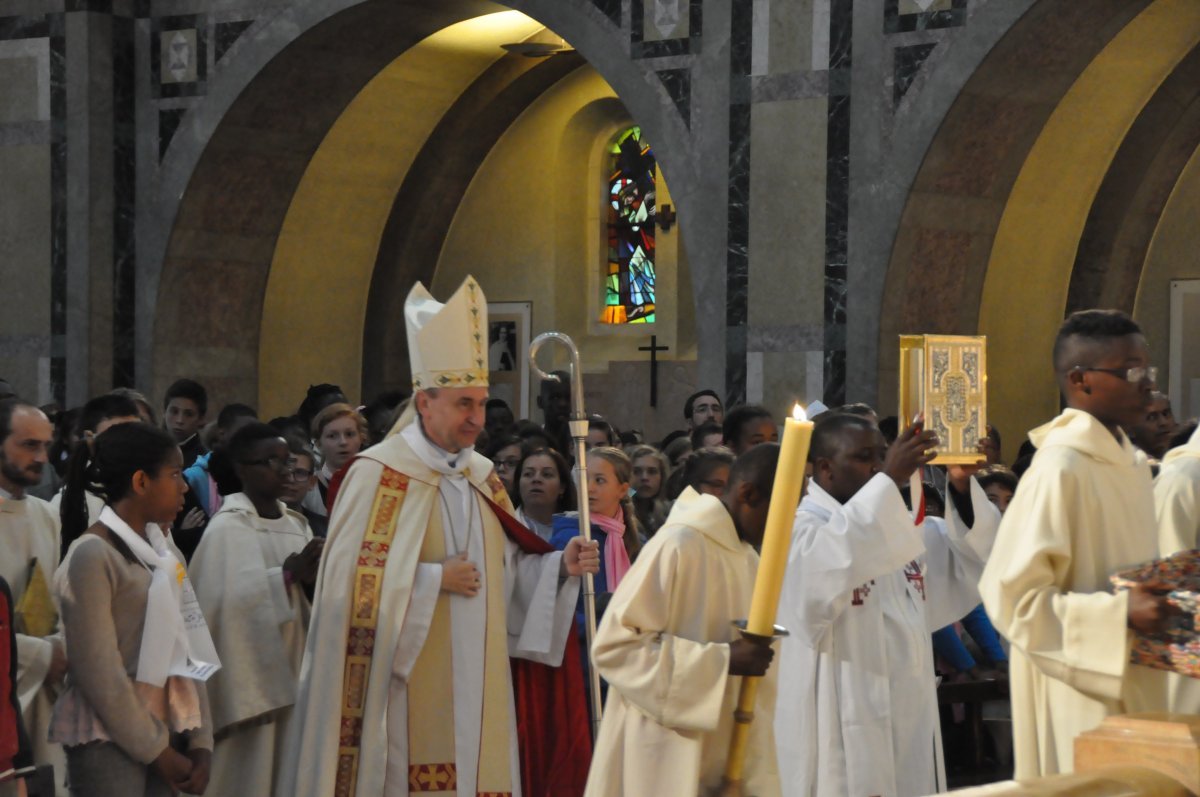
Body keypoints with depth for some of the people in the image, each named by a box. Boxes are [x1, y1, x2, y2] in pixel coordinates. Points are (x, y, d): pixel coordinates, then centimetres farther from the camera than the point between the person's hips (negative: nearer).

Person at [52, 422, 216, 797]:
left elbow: (186, 650, 12)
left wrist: (200, 740, 2)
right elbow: (98, 669, -14)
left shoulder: (164, 550, 14)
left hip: (163, 729, 7)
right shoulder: (92, 555, -10)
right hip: (109, 740, -7)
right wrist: (156, 750, -11)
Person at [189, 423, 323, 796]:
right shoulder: (227, 527, -10)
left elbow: (310, 598, 13)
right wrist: (288, 575, -23)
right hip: (249, 671, -7)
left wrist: (313, 578, -8)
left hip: (291, 669, 7)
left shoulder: (297, 525, 12)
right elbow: (228, 600, -21)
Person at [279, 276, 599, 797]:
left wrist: (558, 567, -2)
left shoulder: (482, 478, 13)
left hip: (475, 687, 6)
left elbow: (505, 573, 15)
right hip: (405, 690, -6)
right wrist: (434, 579, -15)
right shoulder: (378, 475, -7)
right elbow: (349, 580, -13)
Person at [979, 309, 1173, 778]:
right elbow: (1013, 596, -18)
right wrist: (1121, 613, -23)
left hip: (1134, 691, 8)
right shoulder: (1059, 470, -15)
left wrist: (1163, 599, 5)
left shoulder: (1132, 465, 10)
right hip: (1082, 701, -8)